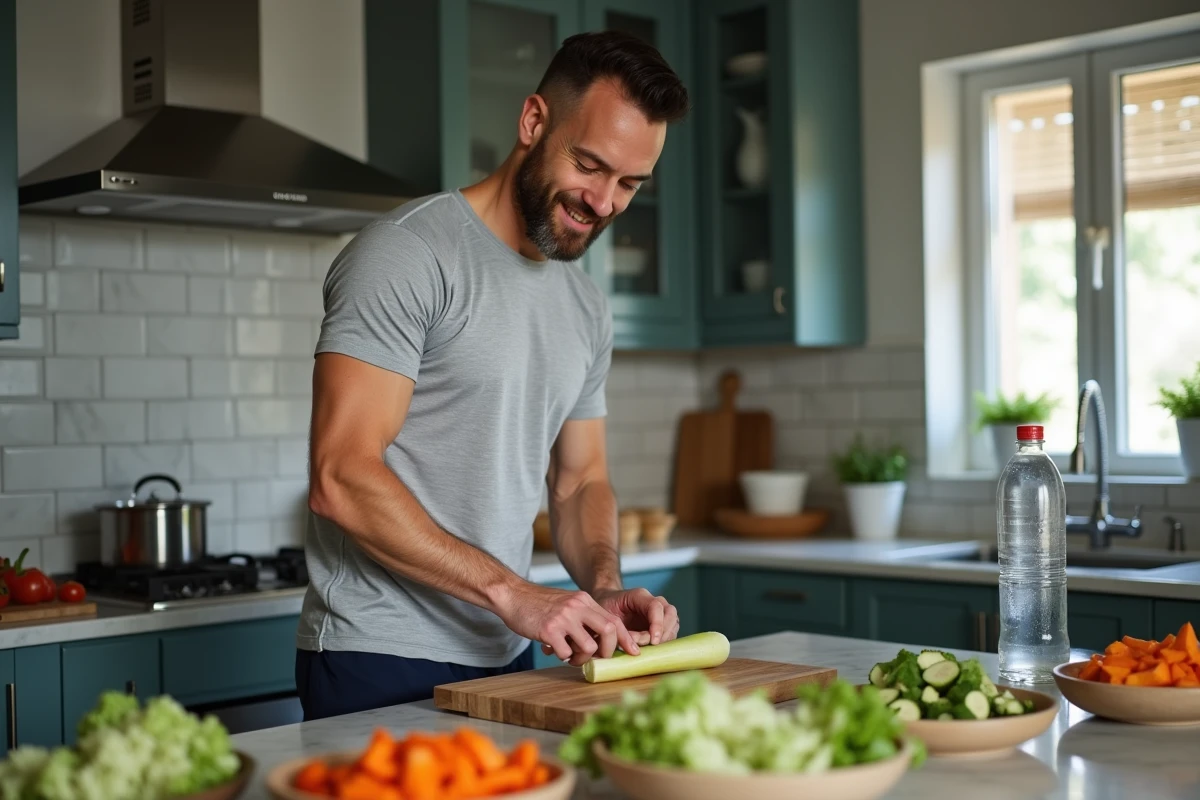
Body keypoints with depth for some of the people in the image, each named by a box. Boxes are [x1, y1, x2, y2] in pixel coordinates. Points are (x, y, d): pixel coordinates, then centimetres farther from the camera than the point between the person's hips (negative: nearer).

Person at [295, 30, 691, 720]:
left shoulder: (587, 308, 10)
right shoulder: (409, 253, -14)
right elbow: (341, 477, -22)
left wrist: (605, 588, -5)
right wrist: (509, 590, -23)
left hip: (505, 660, 7)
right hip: (380, 663, -7)